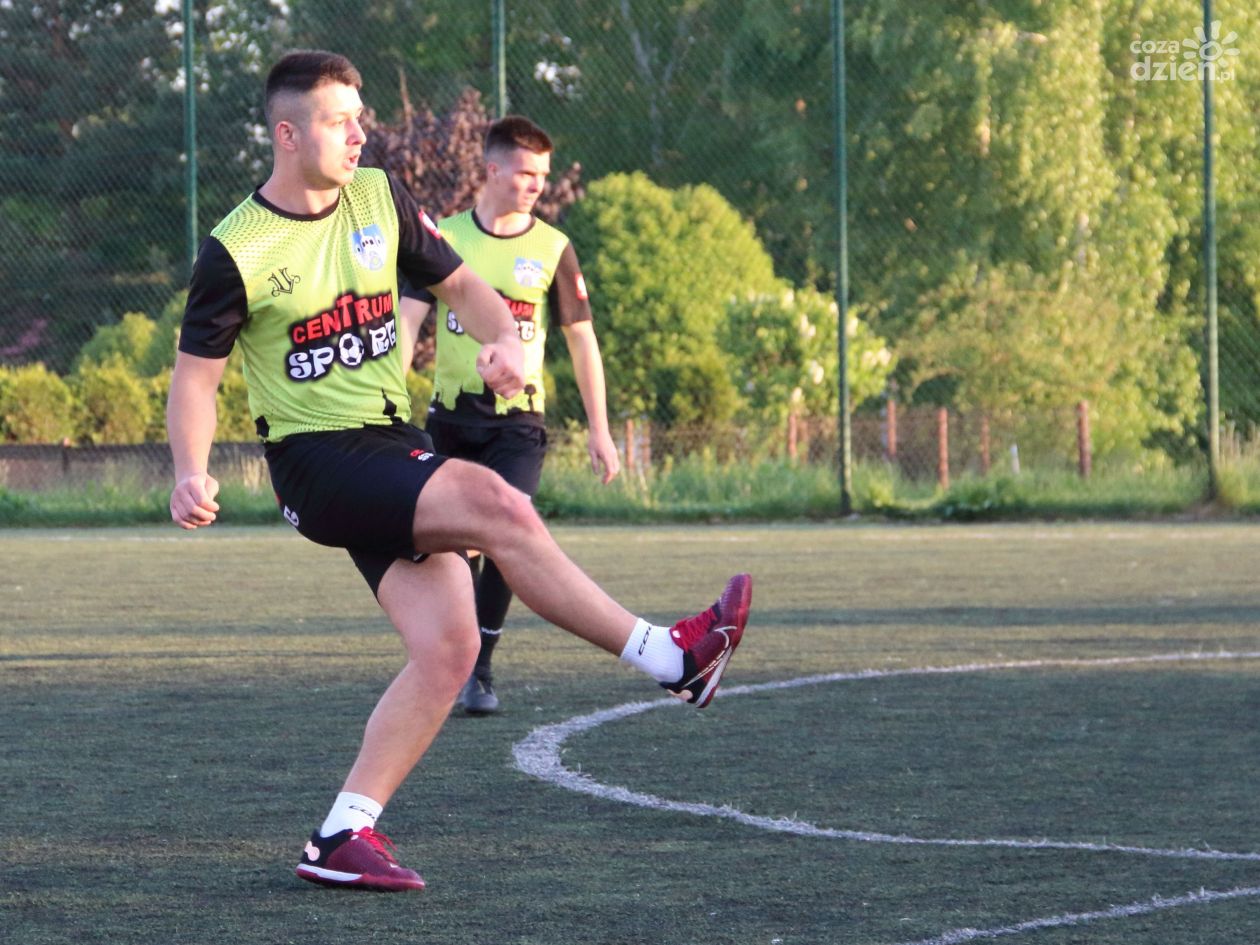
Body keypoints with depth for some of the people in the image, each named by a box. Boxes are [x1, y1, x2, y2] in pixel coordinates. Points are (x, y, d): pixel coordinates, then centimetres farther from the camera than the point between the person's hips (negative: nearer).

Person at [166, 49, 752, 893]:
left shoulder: (381, 200, 6)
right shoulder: (236, 253, -9)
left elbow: (459, 285, 15)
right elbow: (196, 374, -3)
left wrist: (505, 339, -7)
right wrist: (192, 475, -19)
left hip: (393, 445, 6)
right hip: (317, 460, -6)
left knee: (449, 646, -9)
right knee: (498, 506, -26)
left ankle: (343, 837, -4)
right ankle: (671, 658, -19)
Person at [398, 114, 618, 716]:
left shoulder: (551, 249, 1)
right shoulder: (444, 237, 2)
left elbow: (581, 338, 5)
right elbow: (409, 318, -3)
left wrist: (599, 431, 4)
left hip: (518, 422, -1)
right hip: (452, 415, 1)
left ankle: (480, 668, -5)